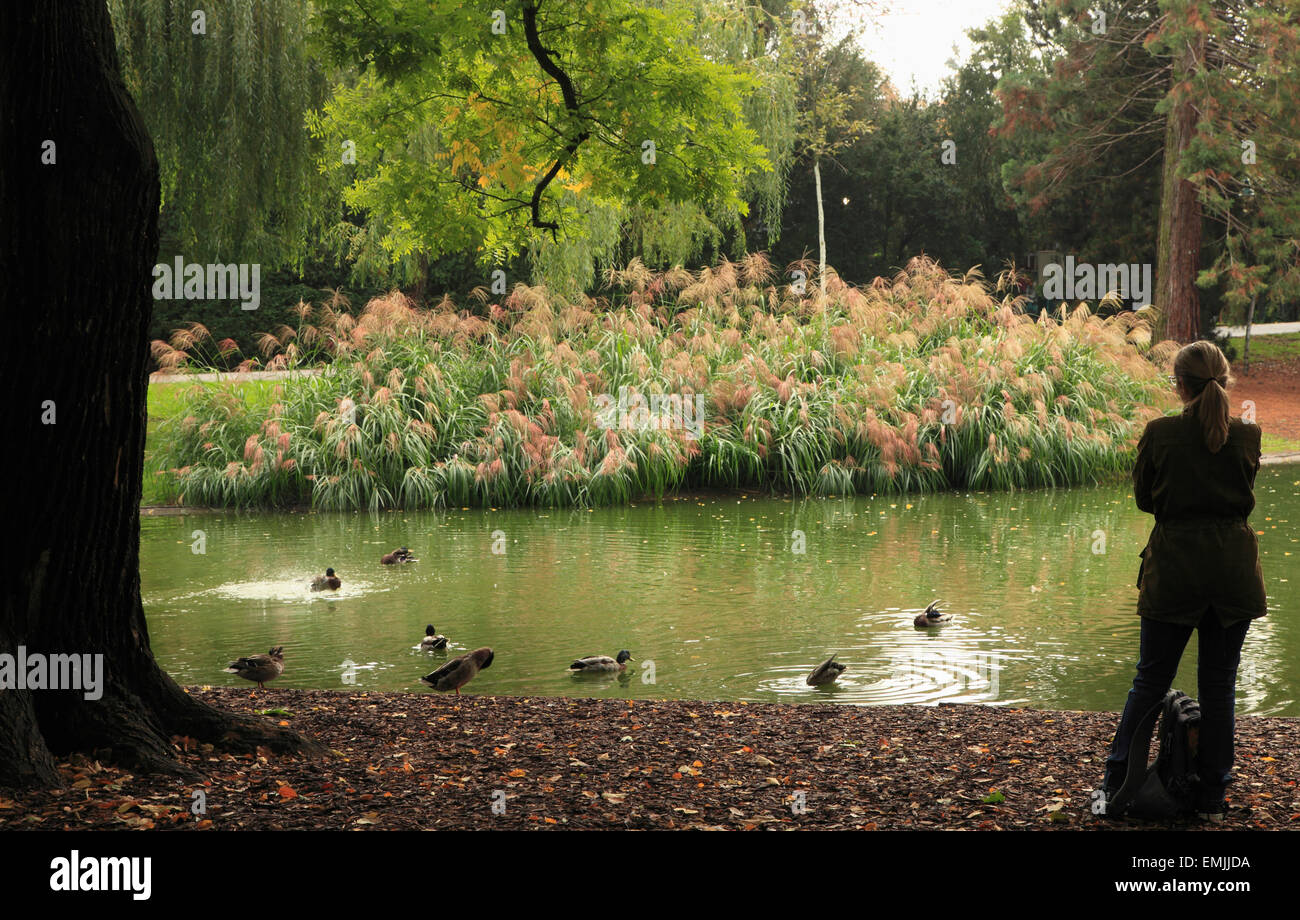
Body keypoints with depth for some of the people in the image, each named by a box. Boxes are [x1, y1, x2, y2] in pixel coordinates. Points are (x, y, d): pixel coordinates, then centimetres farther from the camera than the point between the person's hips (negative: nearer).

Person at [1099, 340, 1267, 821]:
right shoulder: (1247, 435, -4)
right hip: (1234, 569, 1)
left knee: (1150, 679, 10)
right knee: (1219, 683, 10)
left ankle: (1116, 785, 13)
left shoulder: (1160, 434, -9)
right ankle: (1211, 796, 14)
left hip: (1173, 567, -1)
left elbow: (1143, 498, 3)